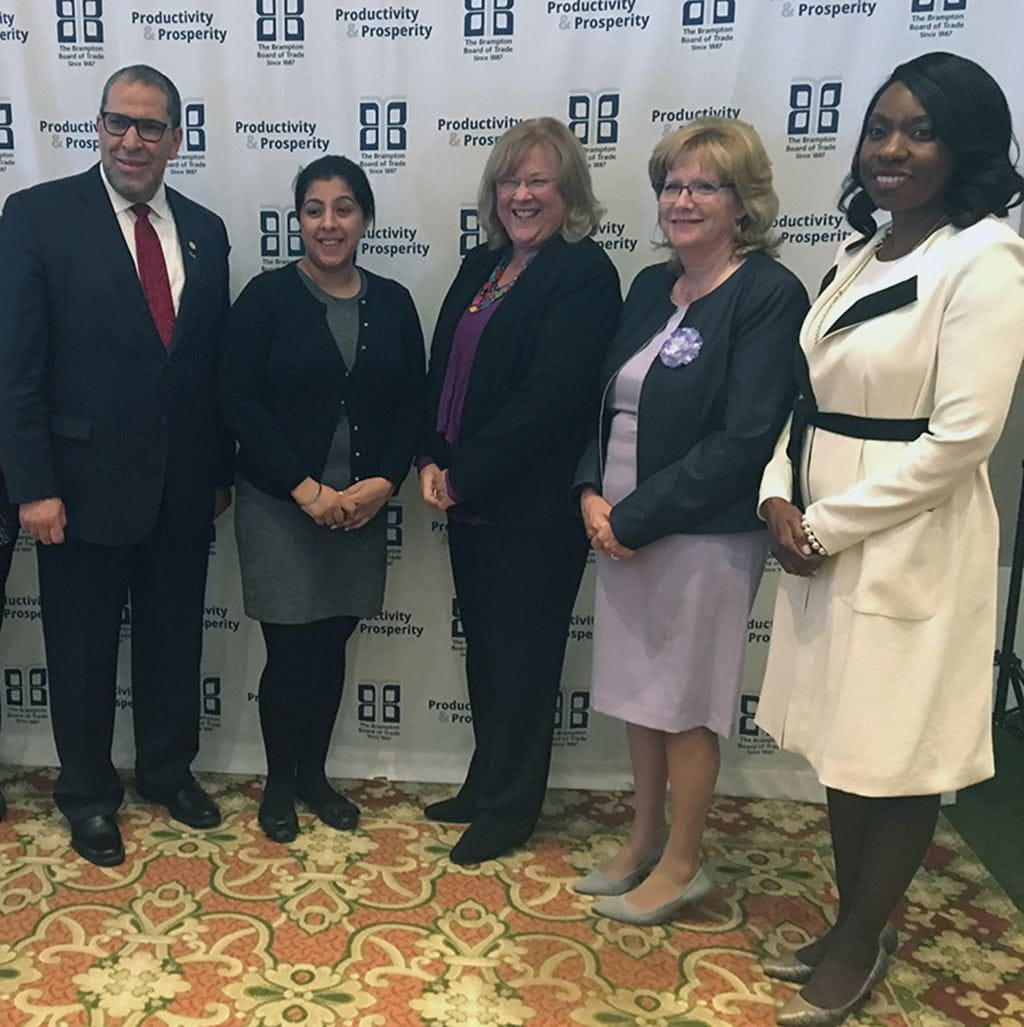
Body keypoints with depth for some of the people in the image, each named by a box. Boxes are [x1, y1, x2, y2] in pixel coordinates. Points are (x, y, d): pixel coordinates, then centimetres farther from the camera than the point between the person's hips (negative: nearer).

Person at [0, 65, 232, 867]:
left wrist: (222, 469, 10)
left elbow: (216, 360, 9)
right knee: (83, 650, 12)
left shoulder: (204, 229, 7)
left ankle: (169, 770, 38)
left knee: (174, 641, 17)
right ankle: (89, 793, 33)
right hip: (87, 483, -3)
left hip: (183, 488, 4)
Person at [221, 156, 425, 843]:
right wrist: (307, 489, -16)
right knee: (291, 651, 3)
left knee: (332, 646, 11)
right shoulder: (267, 296, -5)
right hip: (279, 506, -3)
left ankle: (314, 772, 32)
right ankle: (278, 782, 26)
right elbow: (241, 403, -10)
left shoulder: (392, 302, 5)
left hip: (363, 506, 3)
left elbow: (413, 404, 5)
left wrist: (382, 483, -10)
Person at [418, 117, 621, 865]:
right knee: (484, 651, 17)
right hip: (468, 498, 7)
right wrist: (433, 461, -3)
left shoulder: (584, 274, -12)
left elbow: (547, 398, -20)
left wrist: (462, 474, -15)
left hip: (534, 507, -7)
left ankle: (509, 809, 25)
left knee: (521, 658, 7)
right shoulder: (481, 266, 13)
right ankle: (485, 788, 35)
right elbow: (443, 369, 12)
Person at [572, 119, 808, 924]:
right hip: (623, 528, 7)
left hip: (705, 536, -7)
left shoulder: (769, 294, -12)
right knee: (638, 692, 16)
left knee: (684, 704, 6)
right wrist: (592, 493, -4)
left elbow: (746, 438, -19)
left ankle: (682, 864, 27)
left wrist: (636, 517, -17)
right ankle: (644, 840, 35)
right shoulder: (651, 286, 10)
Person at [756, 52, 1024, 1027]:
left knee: (896, 757, 7)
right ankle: (851, 926, 35)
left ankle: (860, 946, 27)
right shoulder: (859, 255, 11)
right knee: (845, 744, 17)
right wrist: (781, 497, -4)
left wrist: (829, 525, -15)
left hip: (909, 549, -7)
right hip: (825, 539, 8)